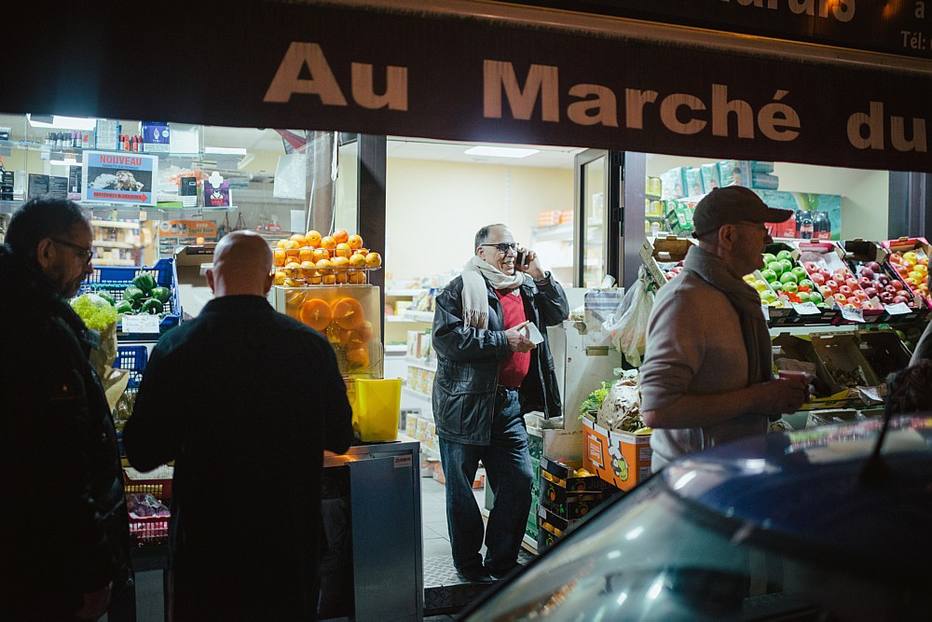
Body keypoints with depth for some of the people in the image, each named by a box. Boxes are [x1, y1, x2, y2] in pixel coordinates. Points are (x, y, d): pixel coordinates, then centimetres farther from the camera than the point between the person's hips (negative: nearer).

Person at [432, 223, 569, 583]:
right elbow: (446, 338, -19)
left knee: (519, 482, 8)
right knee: (461, 489, 7)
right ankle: (468, 564, 23)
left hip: (510, 404, 6)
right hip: (466, 404, -6)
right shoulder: (461, 290, -7)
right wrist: (503, 340, -19)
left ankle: (503, 560, 24)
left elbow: (559, 313, 19)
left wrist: (539, 276, 4)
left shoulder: (526, 287, 15)